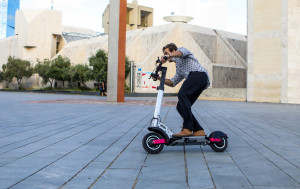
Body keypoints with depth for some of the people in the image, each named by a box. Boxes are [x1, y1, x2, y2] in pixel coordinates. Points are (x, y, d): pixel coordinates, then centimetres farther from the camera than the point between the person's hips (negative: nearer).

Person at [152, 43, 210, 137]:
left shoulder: (181, 49, 18)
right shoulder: (179, 68, 39)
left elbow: (182, 52, -9)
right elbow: (172, 83, 32)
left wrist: (169, 55, -29)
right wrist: (159, 78, 18)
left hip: (199, 74, -9)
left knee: (182, 94, -28)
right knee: (180, 107, 3)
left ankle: (187, 129, -35)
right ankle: (198, 130, 2)